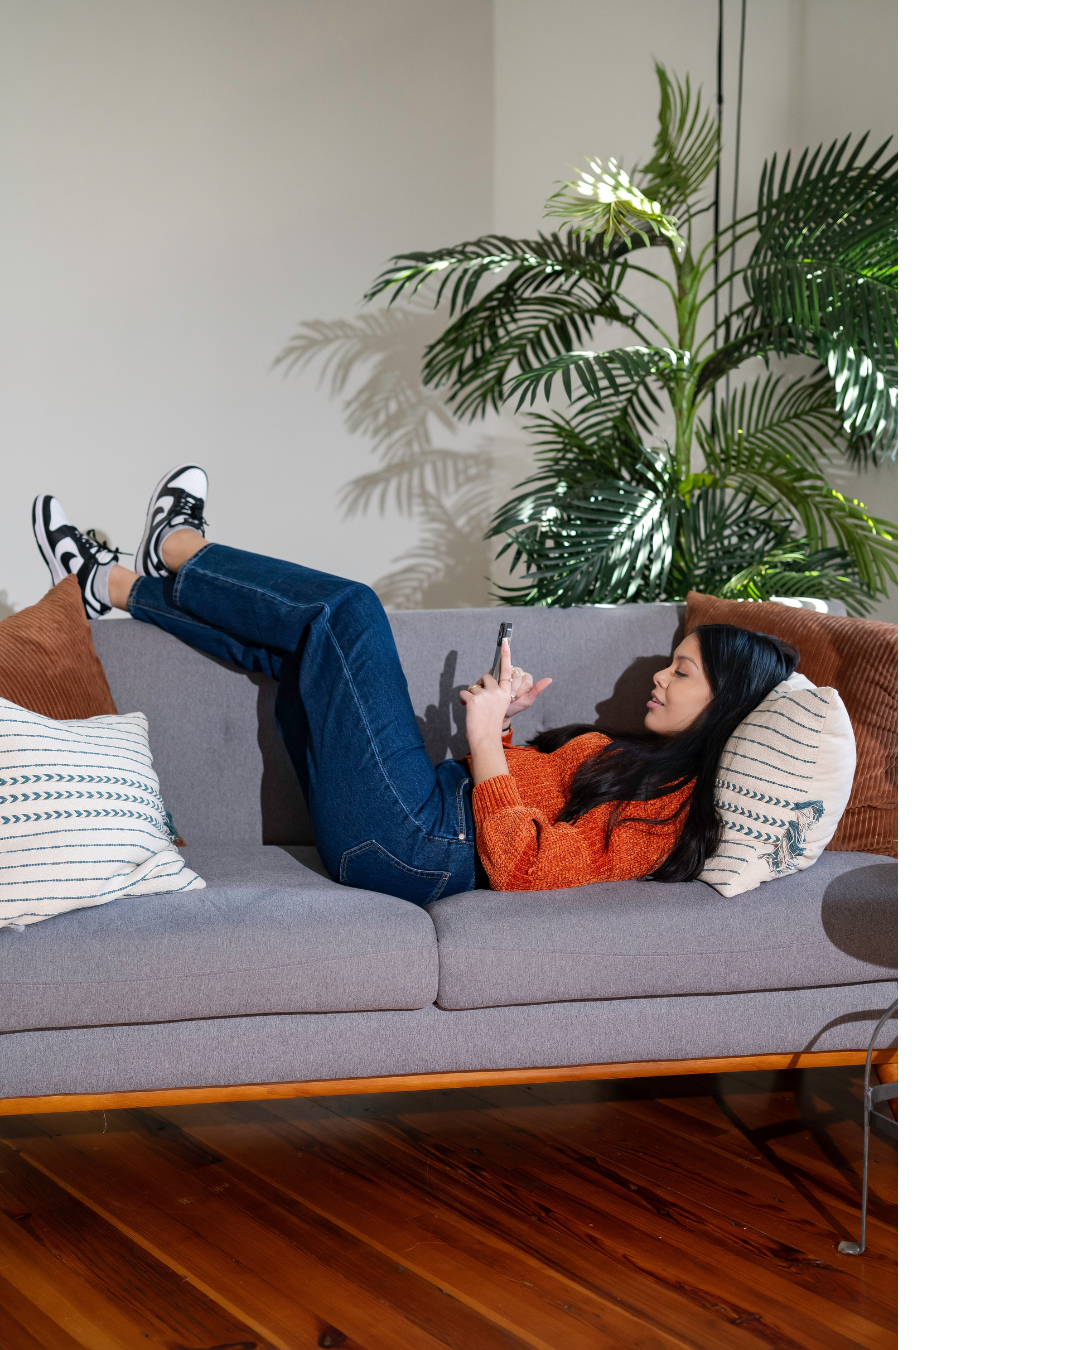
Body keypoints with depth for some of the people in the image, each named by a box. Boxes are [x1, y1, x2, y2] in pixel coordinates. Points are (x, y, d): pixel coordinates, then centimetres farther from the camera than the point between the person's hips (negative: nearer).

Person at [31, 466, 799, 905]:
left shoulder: (671, 807, -16)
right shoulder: (646, 764, 15)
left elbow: (521, 867, -25)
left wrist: (487, 738, -20)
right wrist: (498, 729, 3)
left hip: (412, 851, -9)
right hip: (436, 813, 9)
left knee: (346, 611, -7)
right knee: (299, 644, 14)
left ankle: (179, 550, 17)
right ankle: (114, 585, 28)